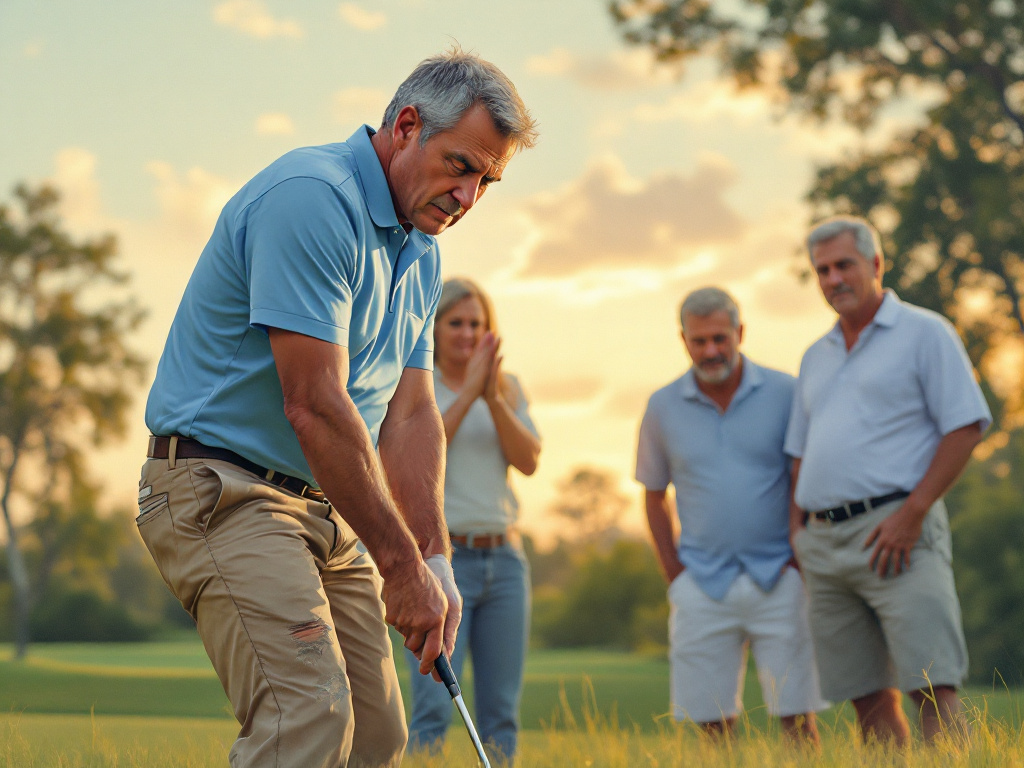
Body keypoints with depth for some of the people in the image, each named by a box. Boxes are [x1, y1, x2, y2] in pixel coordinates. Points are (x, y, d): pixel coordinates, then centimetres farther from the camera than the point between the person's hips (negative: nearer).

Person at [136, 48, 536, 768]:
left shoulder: (421, 251, 12)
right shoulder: (311, 198, -20)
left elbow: (410, 414, 11)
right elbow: (314, 406, -24)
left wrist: (435, 561, -2)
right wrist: (400, 563, -18)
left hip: (328, 506, 10)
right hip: (223, 487, -10)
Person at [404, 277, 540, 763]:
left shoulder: (509, 388, 12)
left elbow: (529, 461, -2)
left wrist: (493, 397, -14)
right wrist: (468, 391, -16)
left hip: (505, 559, 4)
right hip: (439, 557, -4)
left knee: (501, 711, 4)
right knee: (434, 709, -12)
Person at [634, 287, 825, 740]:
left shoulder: (786, 393, -1)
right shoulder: (663, 407, 5)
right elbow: (655, 496, 14)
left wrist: (803, 558, -3)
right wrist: (675, 576, 6)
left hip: (778, 579, -1)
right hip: (703, 584, 2)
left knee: (797, 718, -2)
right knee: (713, 724, 3)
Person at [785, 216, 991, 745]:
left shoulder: (924, 332, 2)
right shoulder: (816, 358, 21)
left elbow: (967, 425, -6)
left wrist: (913, 512, -14)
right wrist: (796, 529, 11)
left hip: (895, 530, -6)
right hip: (823, 541, 6)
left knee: (933, 689, -13)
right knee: (869, 698, 4)